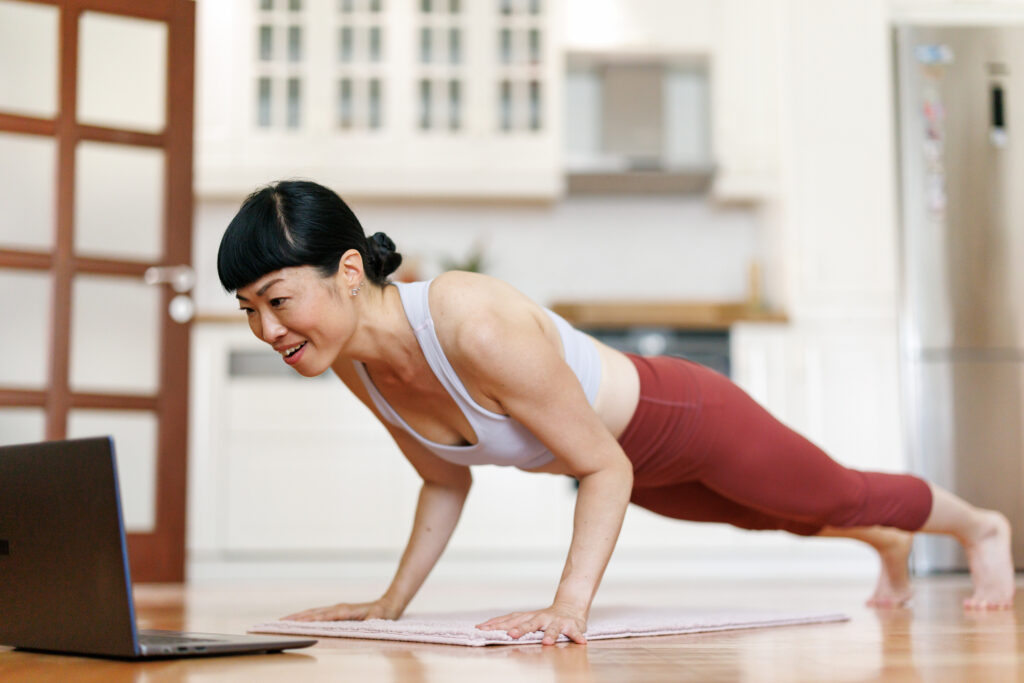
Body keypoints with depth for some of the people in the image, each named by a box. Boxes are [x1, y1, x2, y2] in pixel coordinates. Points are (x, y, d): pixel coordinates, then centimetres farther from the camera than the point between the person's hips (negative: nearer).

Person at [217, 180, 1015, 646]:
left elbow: (606, 469, -32)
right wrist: (392, 602, -4)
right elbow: (446, 482, -2)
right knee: (763, 516, 35)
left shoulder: (476, 327, -43)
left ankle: (981, 526, 56)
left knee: (838, 496, 22)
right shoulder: (353, 361, -20)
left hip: (684, 419, -7)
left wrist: (569, 605, -42)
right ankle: (891, 545, 68)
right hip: (625, 457, 7)